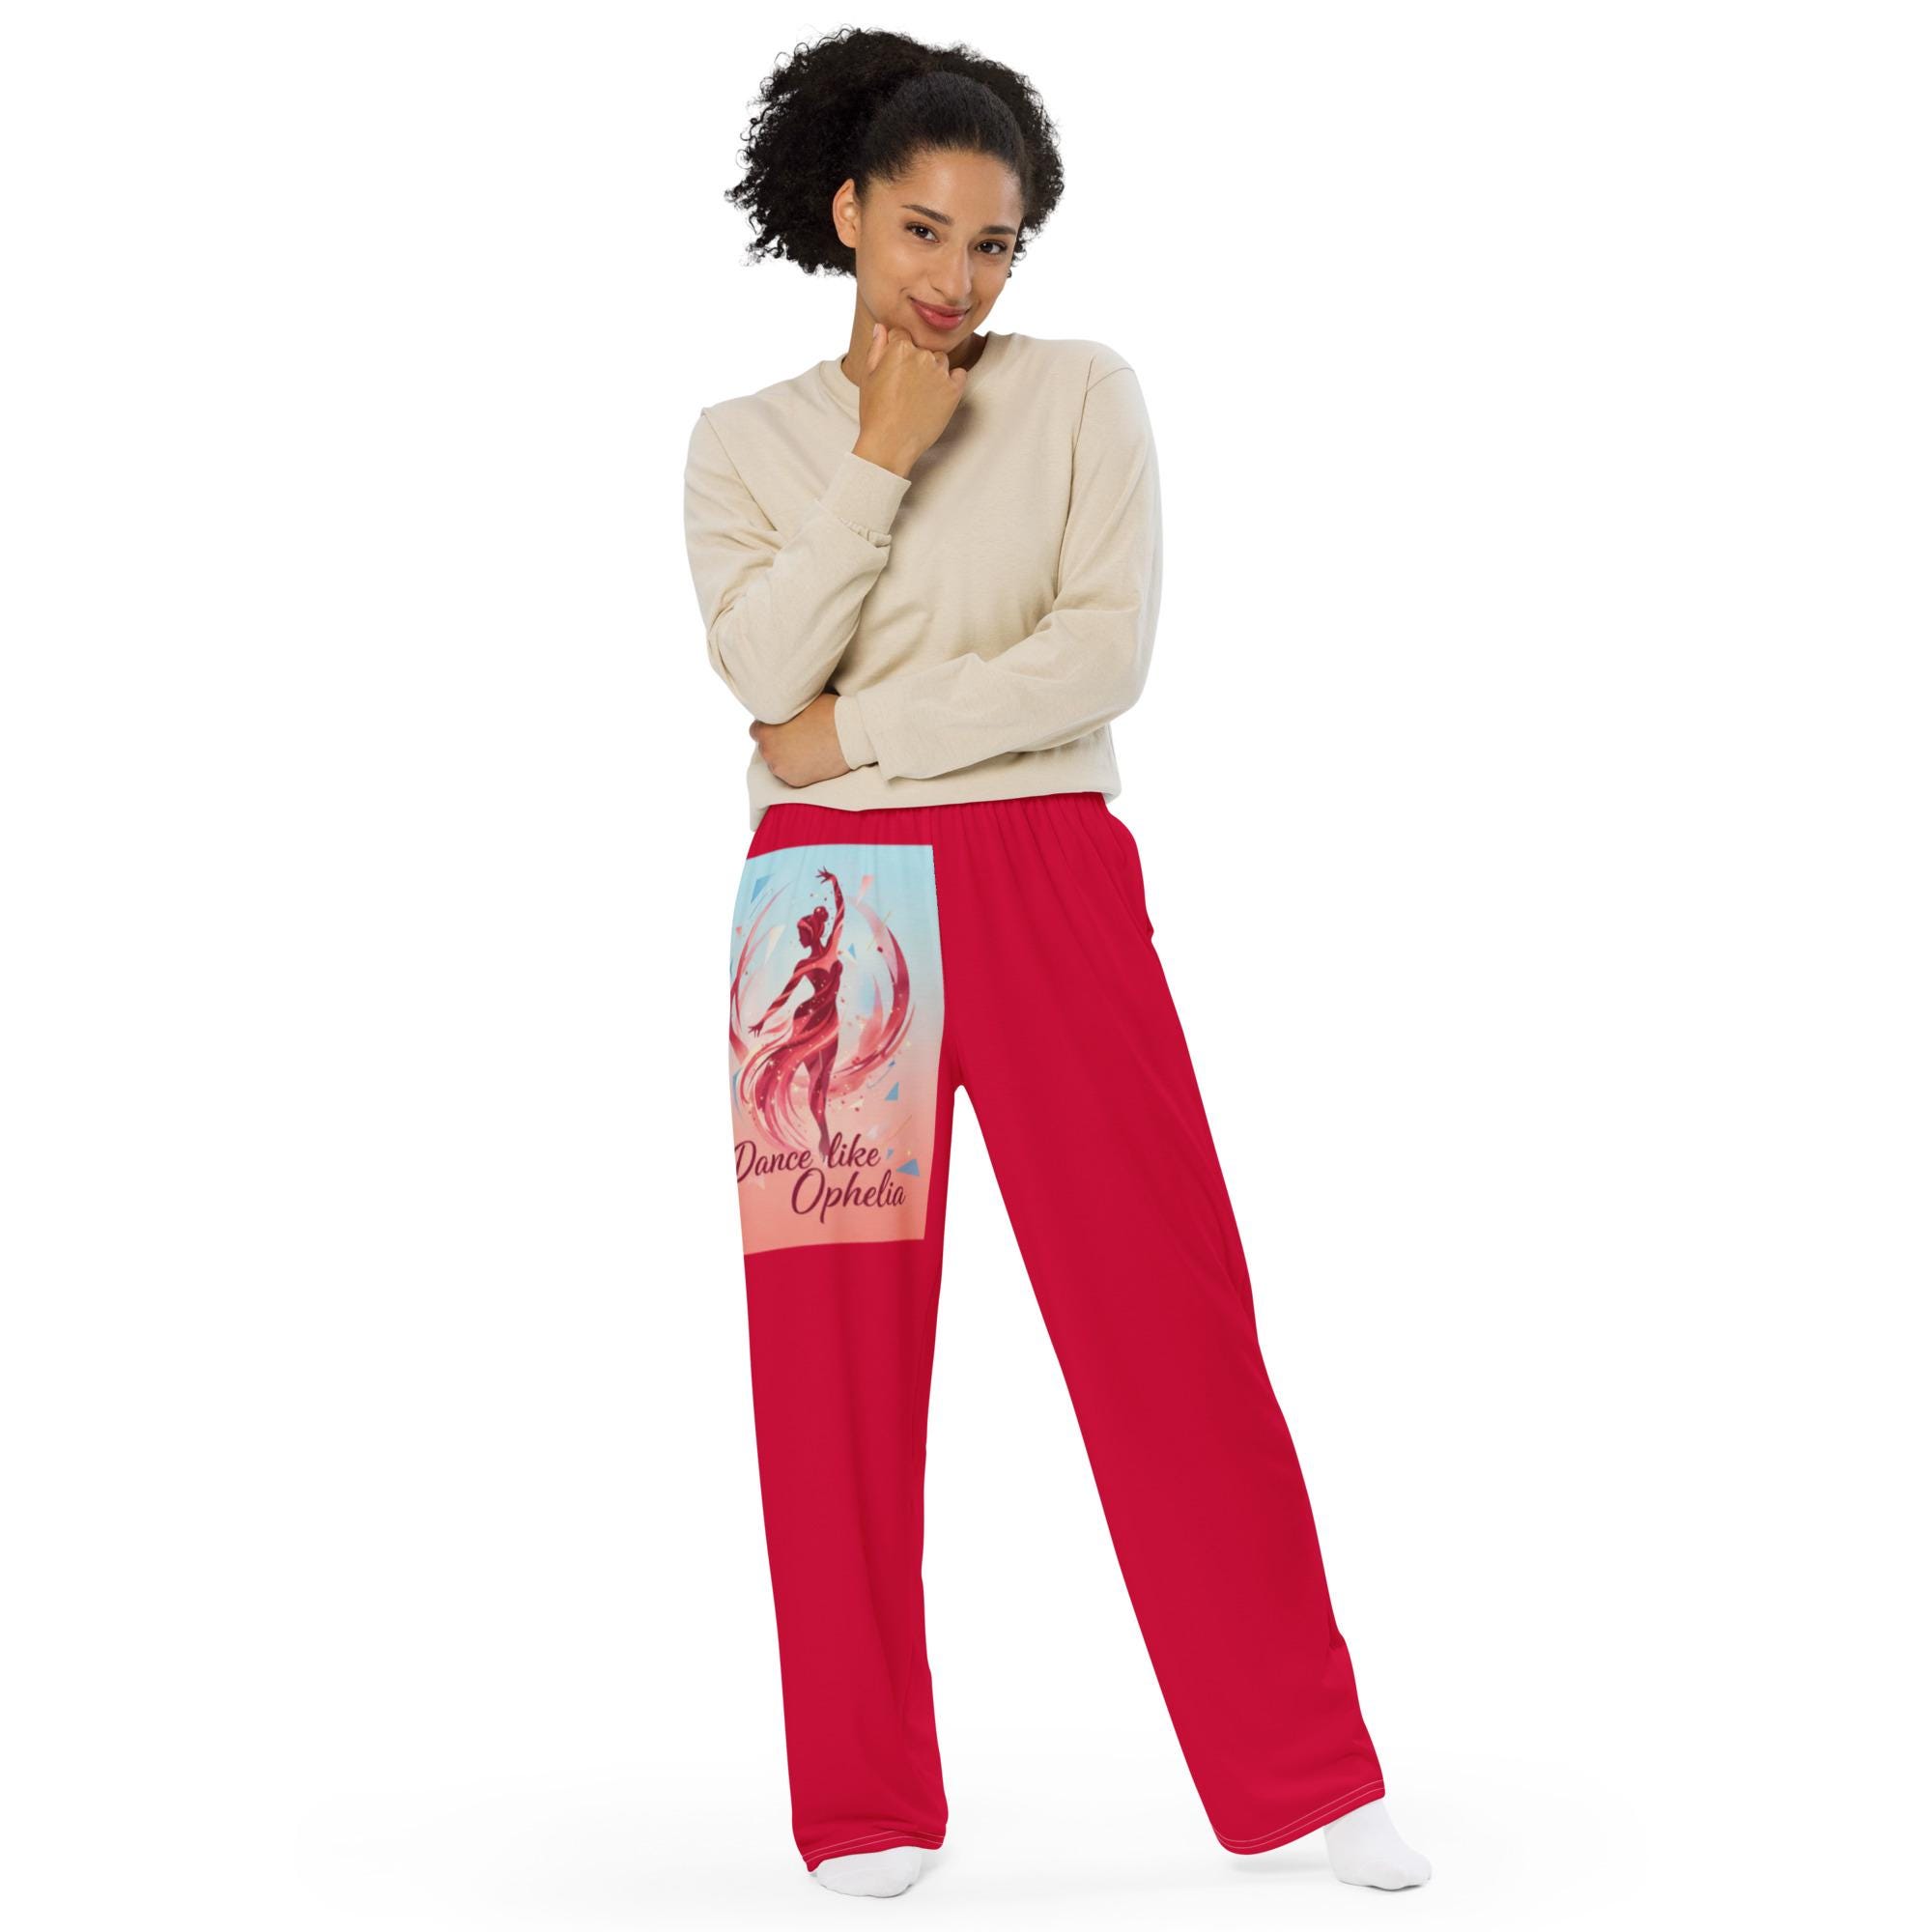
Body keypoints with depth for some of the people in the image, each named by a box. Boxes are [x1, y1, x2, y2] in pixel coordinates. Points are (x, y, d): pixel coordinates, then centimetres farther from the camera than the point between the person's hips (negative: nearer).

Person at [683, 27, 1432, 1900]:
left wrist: (858, 731, -7)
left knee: (1173, 1315, -2)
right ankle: (864, 1802, 14)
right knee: (841, 1345, 3)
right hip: (833, 907, 1)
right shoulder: (744, 440, 9)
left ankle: (1302, 1771, 8)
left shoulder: (1083, 394, 6)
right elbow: (764, 667, -7)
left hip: (1050, 884, -1)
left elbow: (1107, 653, -7)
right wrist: (886, 460, -8)